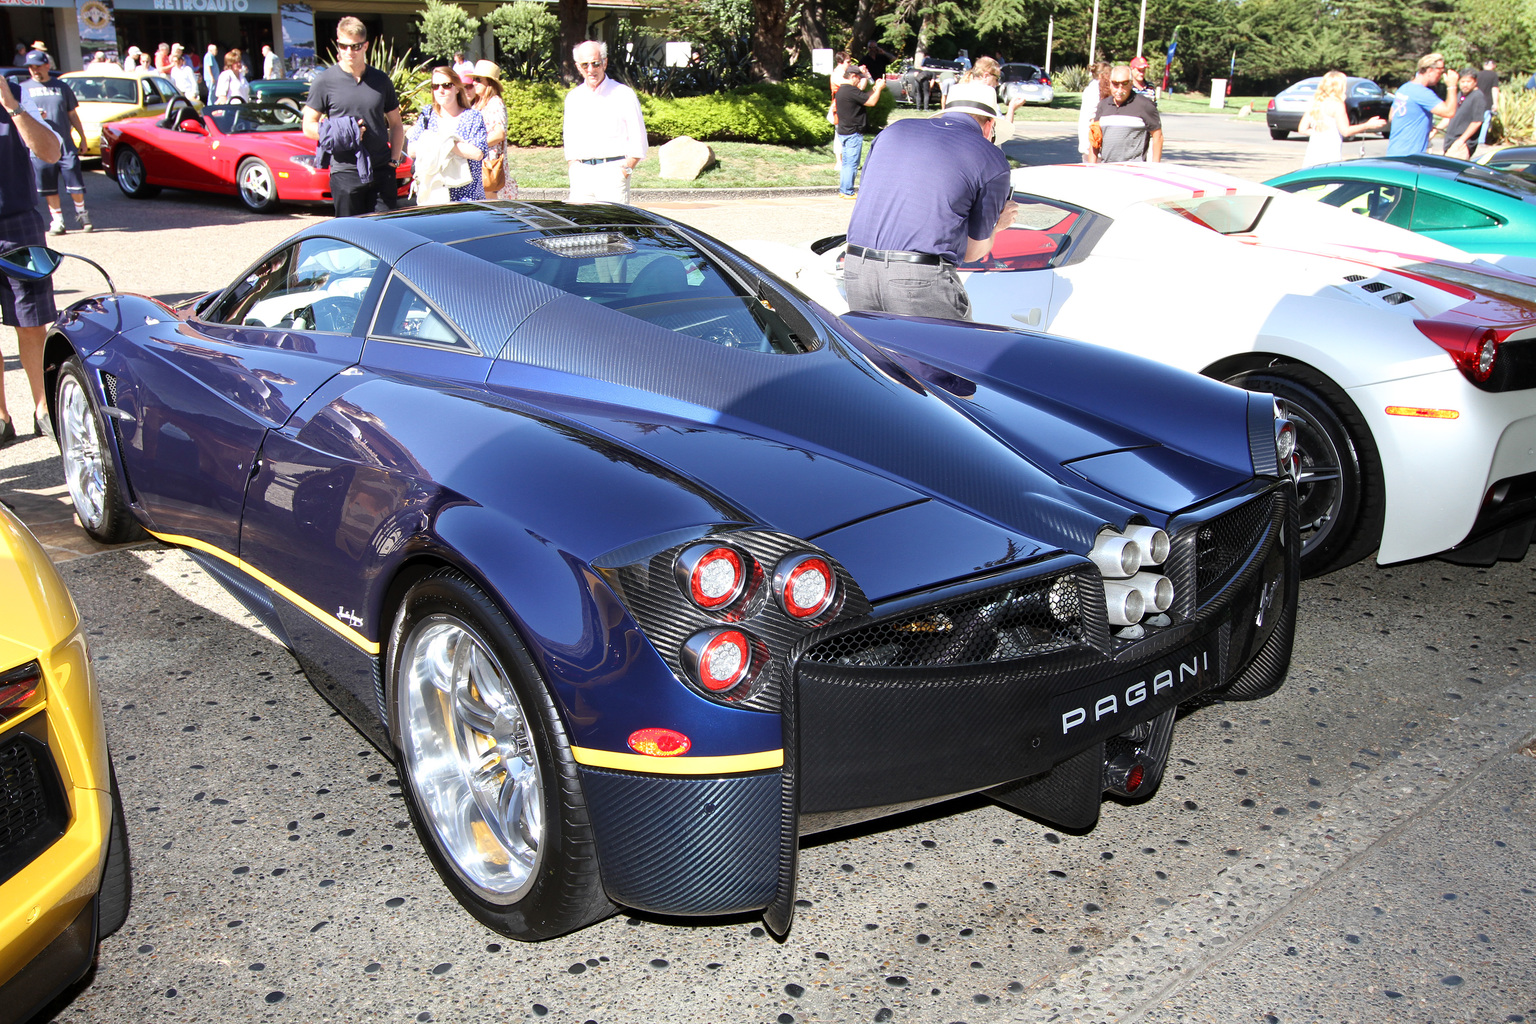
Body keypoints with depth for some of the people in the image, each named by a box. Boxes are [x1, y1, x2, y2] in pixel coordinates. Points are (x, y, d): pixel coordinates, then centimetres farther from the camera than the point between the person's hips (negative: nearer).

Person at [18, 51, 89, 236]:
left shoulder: (61, 86, 11)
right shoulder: (23, 88, 8)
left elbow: (72, 114, 16)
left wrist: (82, 136, 12)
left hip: (65, 144, 0)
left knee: (75, 182, -1)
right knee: (48, 187, 2)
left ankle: (82, 213, 20)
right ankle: (57, 220, 10)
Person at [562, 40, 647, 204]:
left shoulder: (623, 95, 3)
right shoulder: (573, 97, 15)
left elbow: (638, 142, 1)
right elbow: (570, 141, 19)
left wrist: (626, 170, -8)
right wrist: (573, 169, 5)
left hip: (612, 172, -4)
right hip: (581, 173, 4)